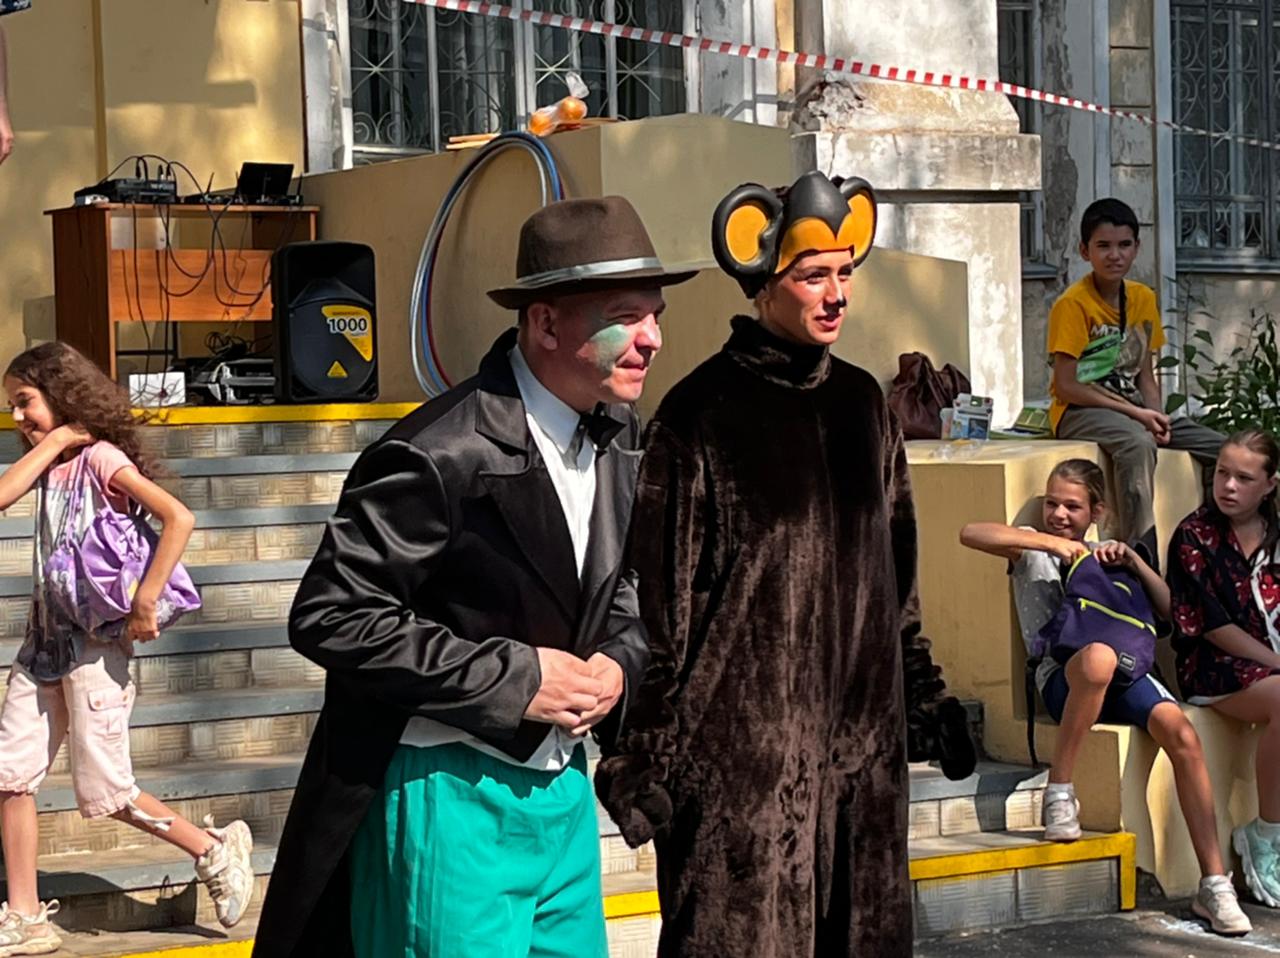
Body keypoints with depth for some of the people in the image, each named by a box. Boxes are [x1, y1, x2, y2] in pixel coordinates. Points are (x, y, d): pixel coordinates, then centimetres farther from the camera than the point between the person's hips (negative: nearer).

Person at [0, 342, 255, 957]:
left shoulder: (100, 457, -11)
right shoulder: (50, 464, 11)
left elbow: (178, 519, -23)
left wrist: (145, 605, -23)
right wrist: (53, 442, -6)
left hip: (92, 643, -7)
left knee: (103, 791, -3)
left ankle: (214, 850, 16)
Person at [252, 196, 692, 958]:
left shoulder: (621, 438, 3)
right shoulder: (441, 457, -20)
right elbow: (331, 617, -20)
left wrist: (619, 659, -4)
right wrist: (511, 677, -20)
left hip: (563, 790, 7)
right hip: (451, 800, -7)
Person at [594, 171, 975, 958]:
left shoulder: (863, 403, 11)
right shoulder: (703, 413, -7)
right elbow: (663, 600, -8)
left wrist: (929, 693, 19)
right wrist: (648, 757, -9)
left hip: (863, 745, 6)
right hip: (741, 748, -6)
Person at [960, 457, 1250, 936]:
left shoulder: (1103, 554, 26)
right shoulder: (1032, 548, 15)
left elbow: (1166, 607, 20)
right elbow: (970, 533, -6)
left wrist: (1132, 560, 4)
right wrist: (1049, 541, -9)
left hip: (1124, 672, 4)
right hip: (1061, 675, -4)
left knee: (1180, 731, -27)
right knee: (1098, 656, -42)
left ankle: (1215, 884, -25)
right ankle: (1059, 789, -25)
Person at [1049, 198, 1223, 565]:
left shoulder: (1144, 299, 10)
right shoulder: (1073, 304, -11)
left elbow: (1144, 373, 13)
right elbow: (1066, 386, -15)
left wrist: (1157, 416, -8)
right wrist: (1135, 413, -17)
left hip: (1134, 410, 7)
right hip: (1080, 412, -7)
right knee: (1137, 443, -40)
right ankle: (1140, 550, -41)